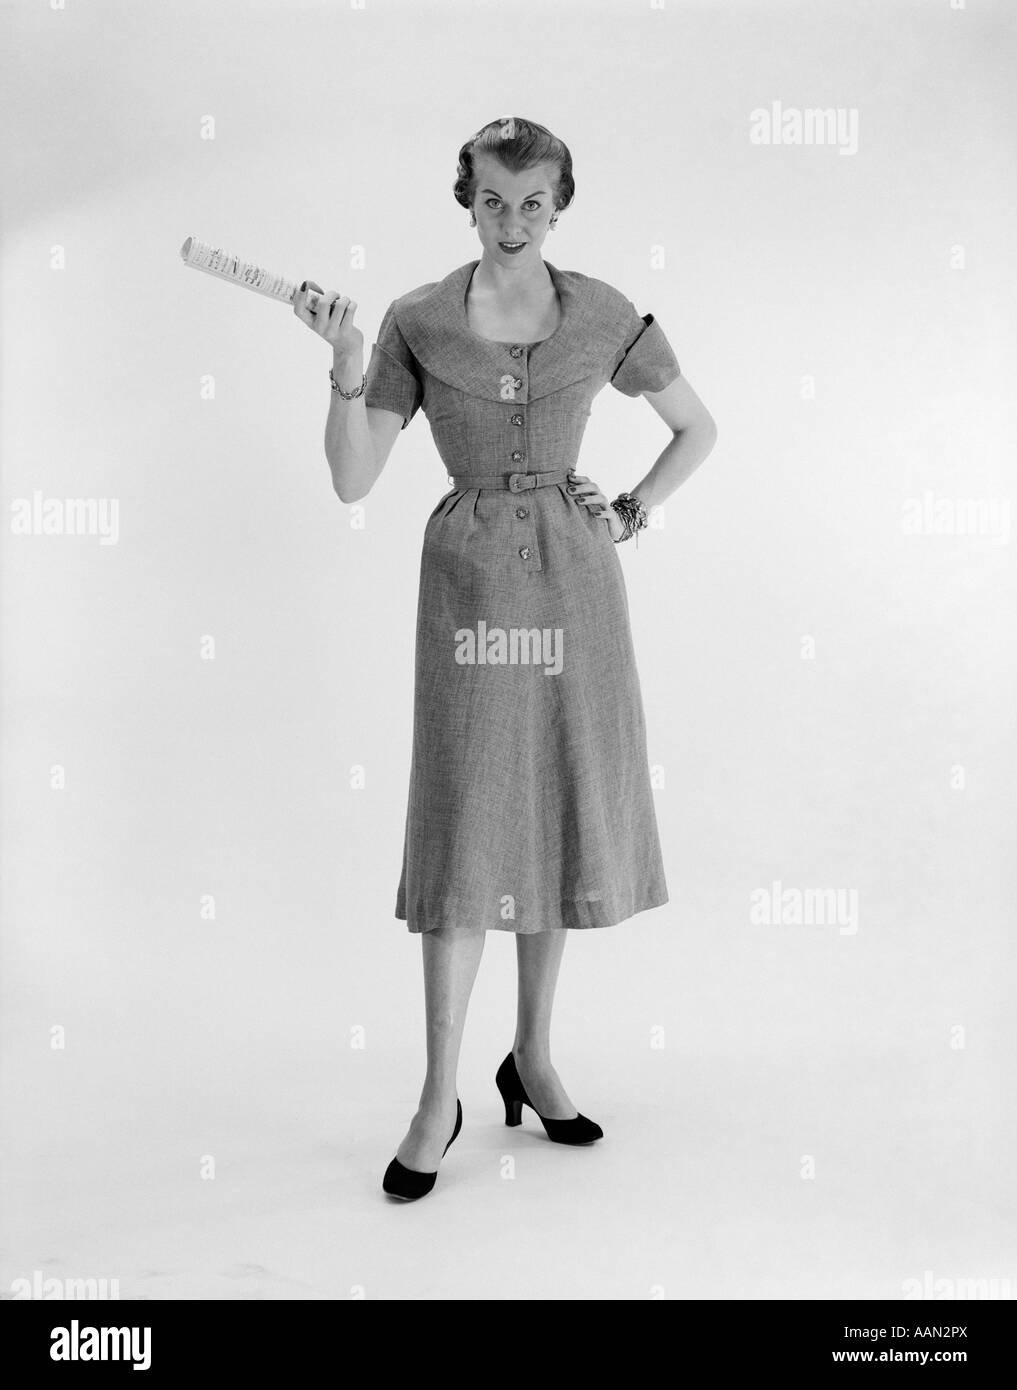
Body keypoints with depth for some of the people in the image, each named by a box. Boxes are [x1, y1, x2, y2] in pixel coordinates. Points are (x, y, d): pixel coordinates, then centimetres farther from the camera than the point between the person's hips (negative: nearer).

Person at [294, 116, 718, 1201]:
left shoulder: (603, 316, 4)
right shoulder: (417, 322, 0)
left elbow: (697, 429, 16)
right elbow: (353, 481, -3)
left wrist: (631, 512, 5)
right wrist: (348, 366, -15)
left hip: (573, 580, 2)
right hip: (469, 577, -2)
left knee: (561, 816, 8)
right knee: (464, 831, -3)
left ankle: (534, 1058, 24)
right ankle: (439, 1098, 7)